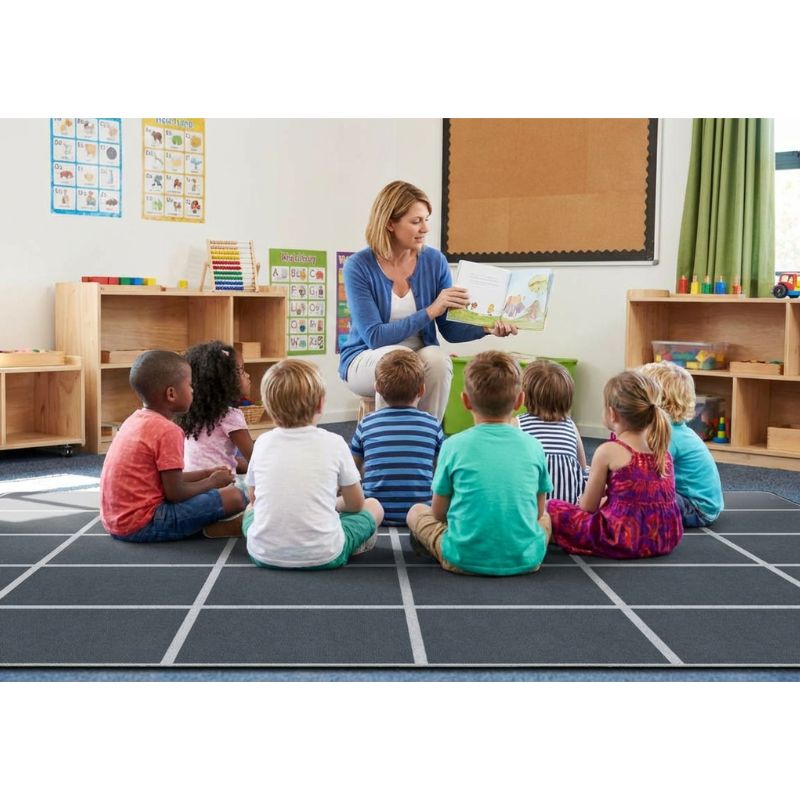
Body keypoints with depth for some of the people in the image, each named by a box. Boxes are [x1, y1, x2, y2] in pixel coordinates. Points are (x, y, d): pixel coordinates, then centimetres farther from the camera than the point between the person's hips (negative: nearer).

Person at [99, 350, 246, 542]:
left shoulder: (136, 419, 10)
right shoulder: (167, 431, -17)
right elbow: (175, 493, -16)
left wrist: (206, 473, 17)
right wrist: (212, 482, 1)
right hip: (141, 524, -10)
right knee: (233, 497, -13)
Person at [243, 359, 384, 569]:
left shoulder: (263, 443, 2)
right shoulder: (334, 443, -4)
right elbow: (356, 504, 7)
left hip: (264, 555, 2)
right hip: (322, 556, -2)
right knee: (374, 506, 21)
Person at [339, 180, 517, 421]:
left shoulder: (434, 261, -2)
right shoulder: (359, 266, -13)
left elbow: (450, 329, 2)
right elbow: (374, 336, -20)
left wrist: (487, 327, -18)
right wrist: (430, 312, -27)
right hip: (366, 359, -3)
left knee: (438, 359, -32)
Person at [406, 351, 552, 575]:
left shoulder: (454, 446, -4)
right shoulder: (533, 446, 1)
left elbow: (438, 512, 5)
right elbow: (538, 512, 11)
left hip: (466, 559, -1)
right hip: (526, 560, 2)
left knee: (416, 512, 21)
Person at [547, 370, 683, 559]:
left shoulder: (607, 451, -9)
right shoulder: (663, 450, 8)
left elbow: (588, 507, 1)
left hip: (624, 540, -6)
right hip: (666, 539, 6)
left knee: (552, 508, 9)